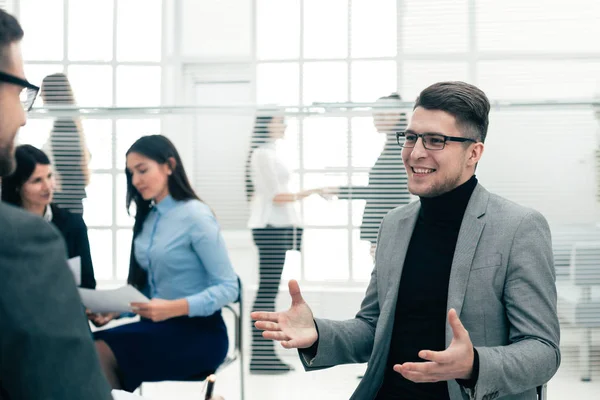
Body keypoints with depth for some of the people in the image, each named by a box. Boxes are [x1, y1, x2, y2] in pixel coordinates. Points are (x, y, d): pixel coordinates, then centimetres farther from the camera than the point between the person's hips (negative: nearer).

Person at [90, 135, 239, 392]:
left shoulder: (195, 216, -11)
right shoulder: (147, 218, 12)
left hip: (198, 333, -6)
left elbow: (228, 287, -15)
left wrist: (174, 308, -27)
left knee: (100, 352, -23)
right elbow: (144, 284, 12)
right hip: (160, 325, 6)